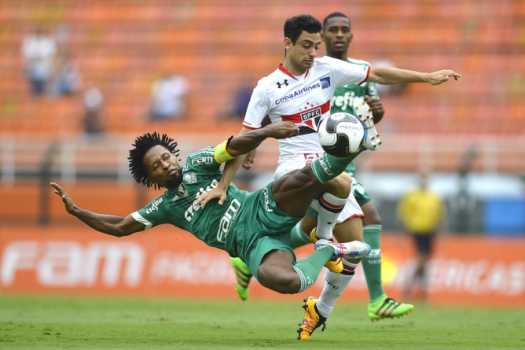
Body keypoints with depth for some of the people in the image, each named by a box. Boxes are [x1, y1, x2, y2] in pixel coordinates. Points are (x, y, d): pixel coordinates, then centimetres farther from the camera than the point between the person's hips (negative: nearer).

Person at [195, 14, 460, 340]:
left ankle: (321, 310, 17)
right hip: (294, 165, -5)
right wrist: (223, 185, -7)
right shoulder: (268, 88, -5)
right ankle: (323, 235, -10)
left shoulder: (327, 69, 5)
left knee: (354, 244, -3)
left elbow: (378, 74, 7)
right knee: (339, 182, -40)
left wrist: (427, 77, 1)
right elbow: (245, 139, -3)